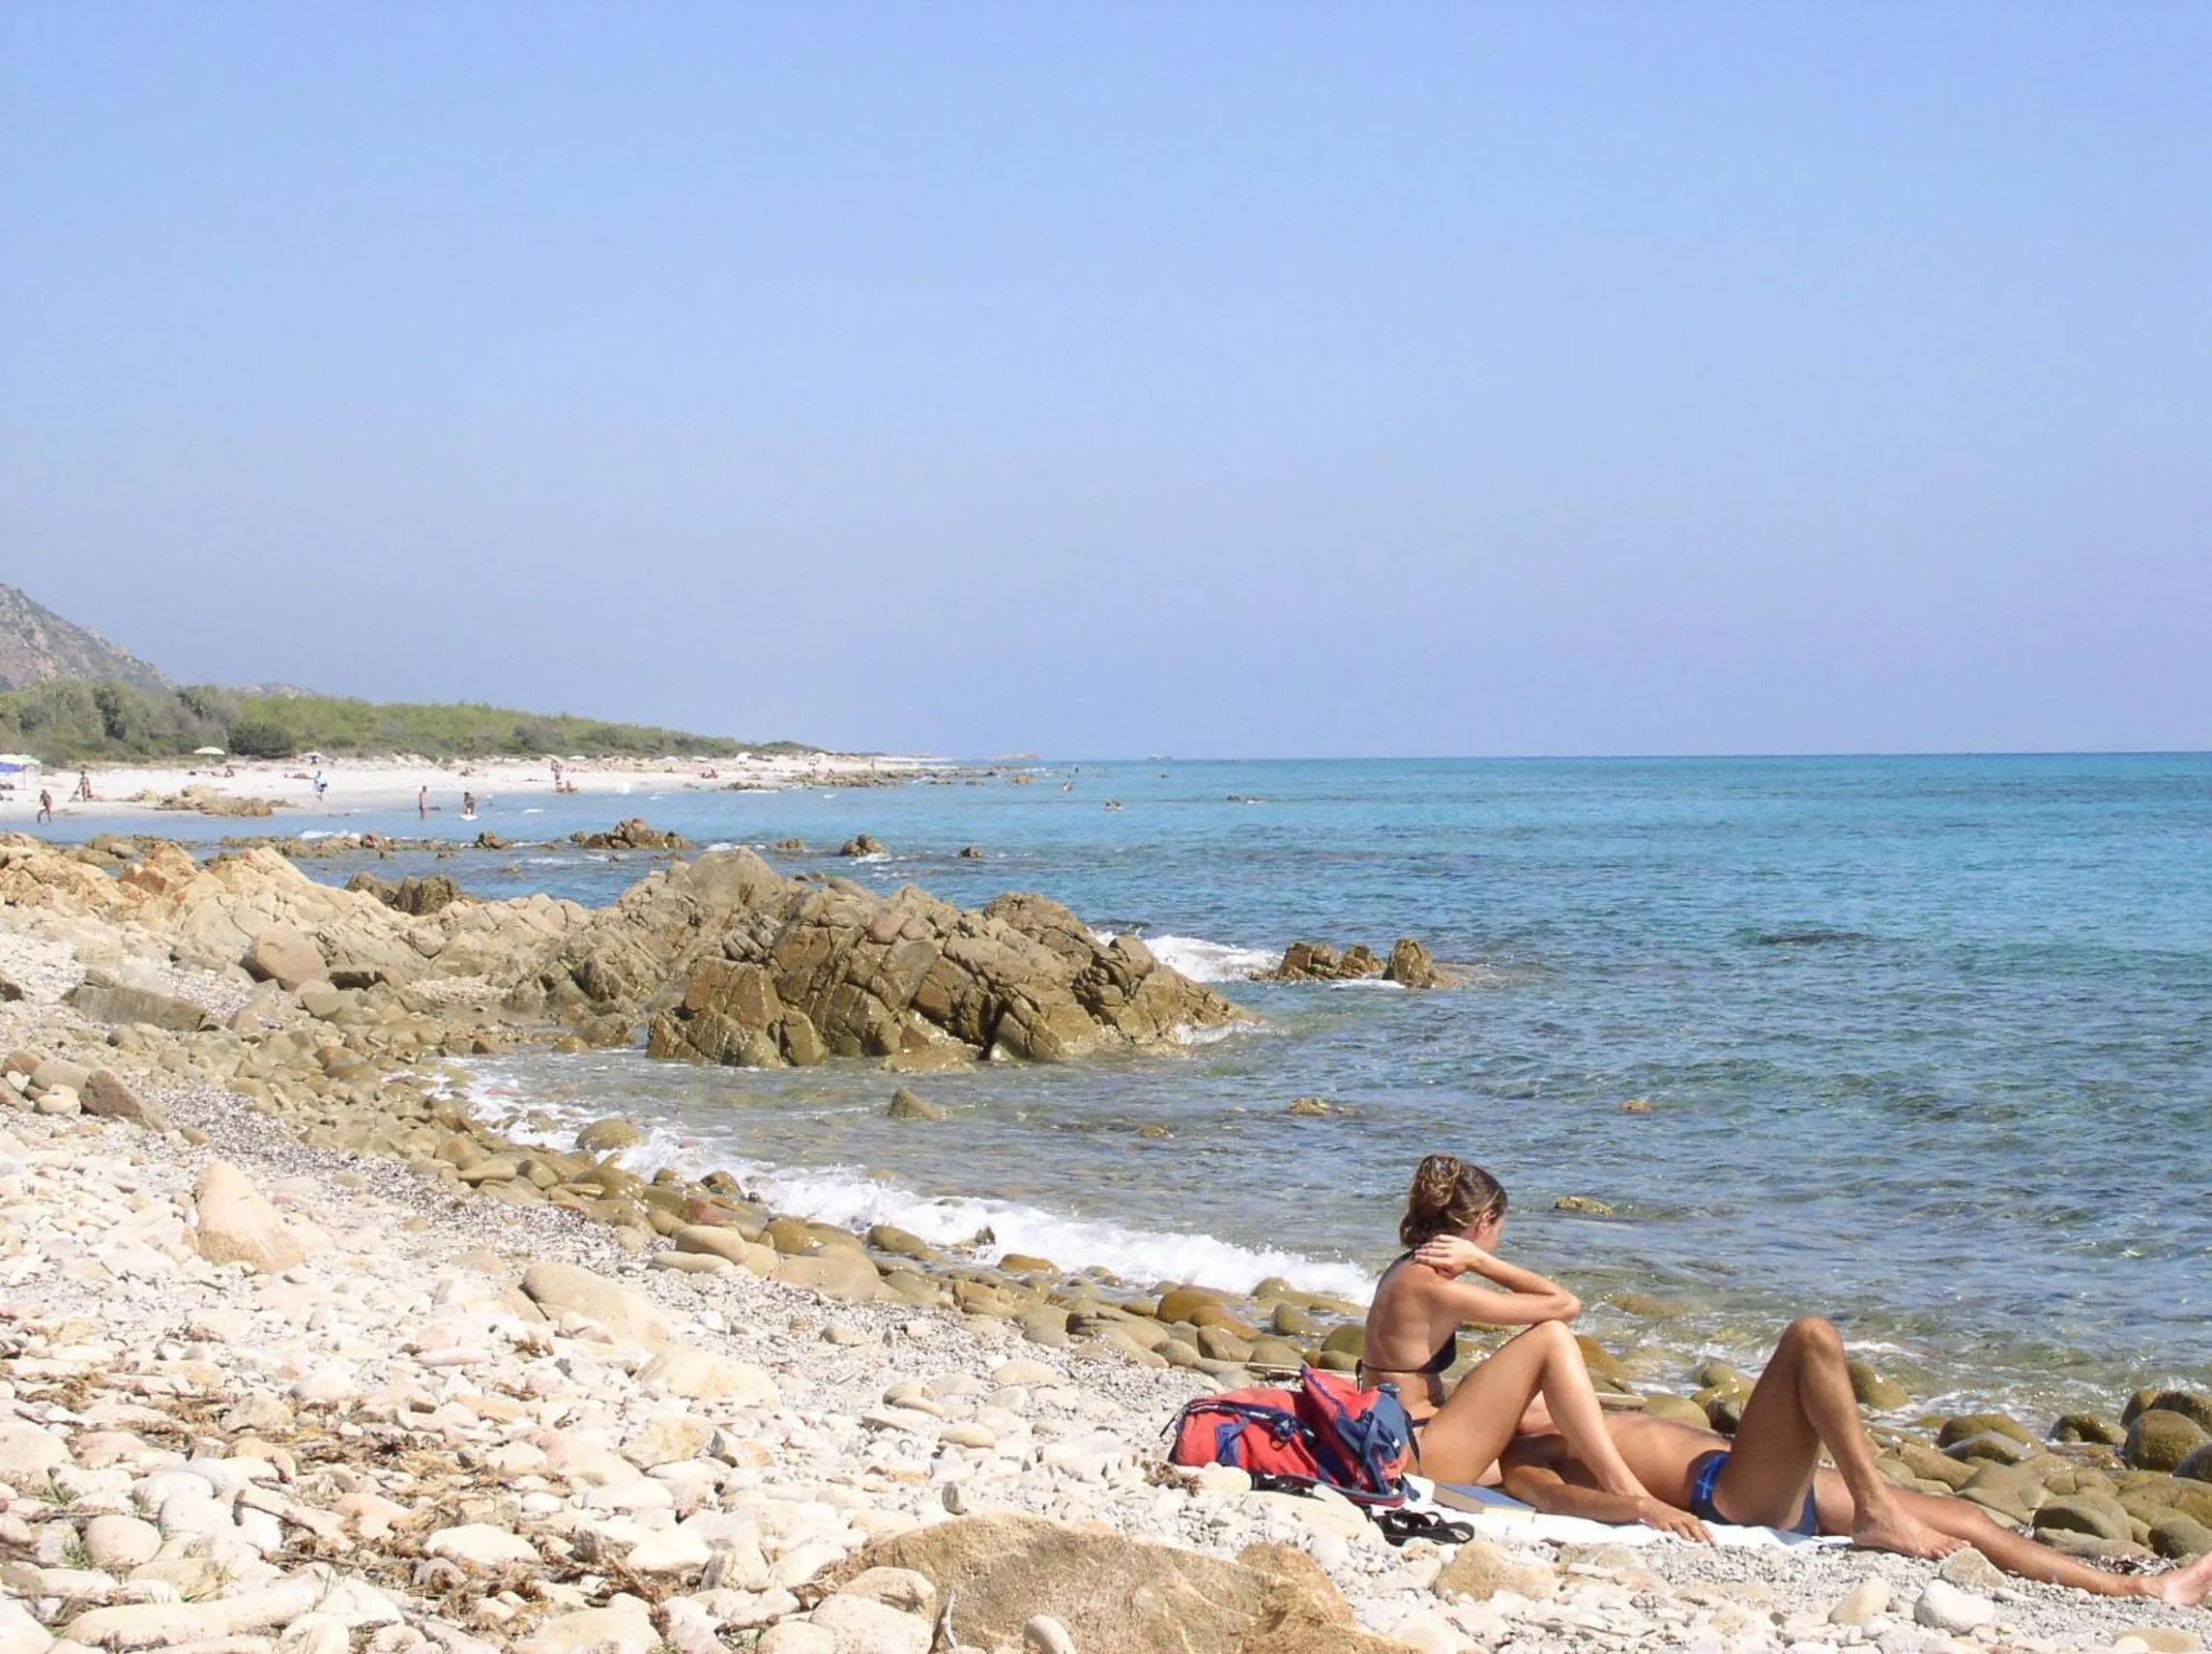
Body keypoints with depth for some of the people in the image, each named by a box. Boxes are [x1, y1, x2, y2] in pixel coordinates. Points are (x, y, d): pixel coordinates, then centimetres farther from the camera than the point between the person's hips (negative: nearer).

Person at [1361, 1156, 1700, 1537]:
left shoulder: (1407, 1271, 11)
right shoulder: (1432, 1288, -19)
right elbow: (1565, 1304, -15)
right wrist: (1480, 1261, -13)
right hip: (1418, 1460, -10)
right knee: (1551, 1338, -13)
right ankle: (1623, 1490, -17)